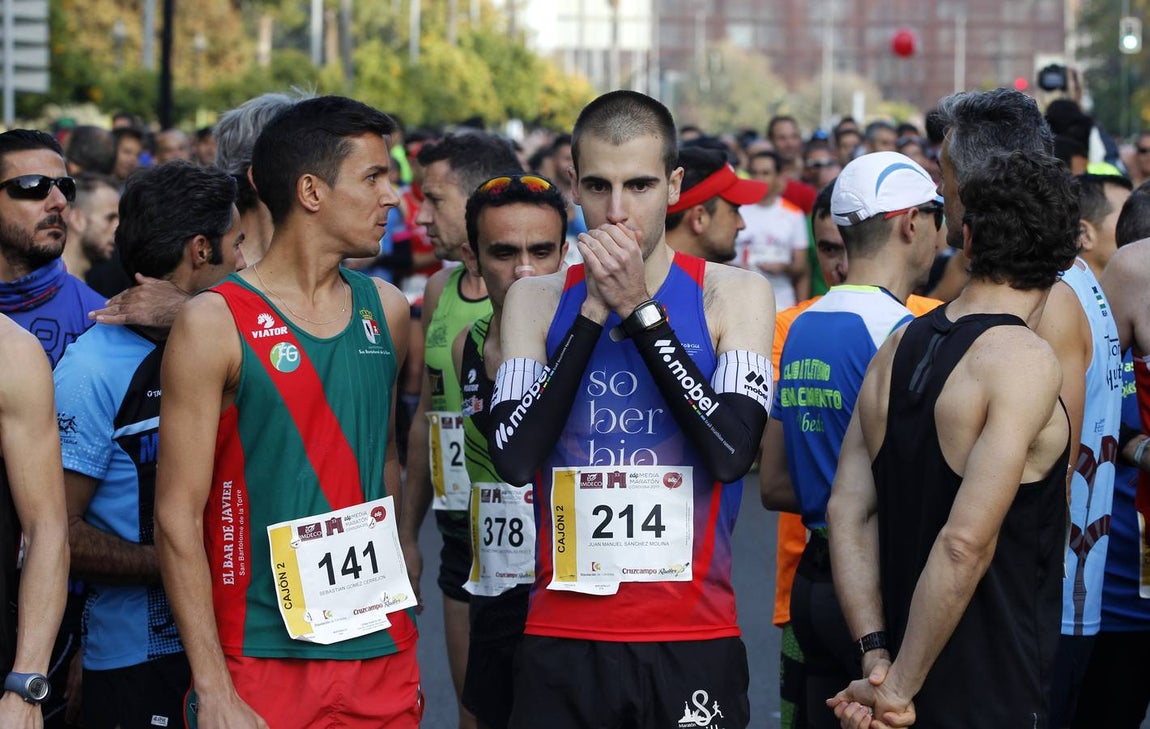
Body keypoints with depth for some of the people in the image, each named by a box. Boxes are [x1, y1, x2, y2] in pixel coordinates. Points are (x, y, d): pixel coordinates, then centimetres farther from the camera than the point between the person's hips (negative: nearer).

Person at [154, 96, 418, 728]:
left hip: (384, 652, 5)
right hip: (263, 663, -5)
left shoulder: (385, 309, 8)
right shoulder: (214, 323, -8)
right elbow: (178, 519, -10)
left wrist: (403, 631, 11)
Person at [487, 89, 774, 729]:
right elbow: (515, 459, -7)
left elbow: (732, 452, -13)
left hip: (693, 639, -1)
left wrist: (640, 309, -13)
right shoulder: (538, 301, 5)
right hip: (561, 638, 1)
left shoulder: (735, 295, 1)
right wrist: (593, 312, -10)